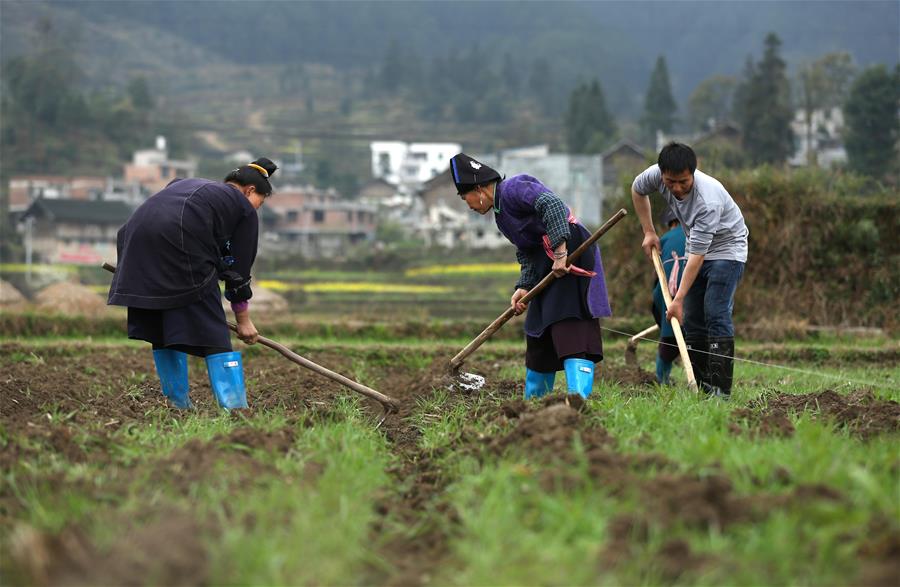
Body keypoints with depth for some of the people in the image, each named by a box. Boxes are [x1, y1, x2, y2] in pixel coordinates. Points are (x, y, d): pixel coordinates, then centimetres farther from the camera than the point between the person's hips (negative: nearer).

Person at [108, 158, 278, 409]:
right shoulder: (244, 208, 19)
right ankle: (235, 409, -5)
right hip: (182, 245, -6)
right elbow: (238, 269, 17)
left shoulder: (187, 184, 36)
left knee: (161, 329, 18)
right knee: (212, 332, 0)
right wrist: (243, 320, 26)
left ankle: (179, 405, 23)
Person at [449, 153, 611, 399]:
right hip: (548, 266, 11)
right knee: (539, 335, 15)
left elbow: (552, 204, -26)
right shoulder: (501, 214, 19)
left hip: (571, 252, -11)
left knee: (571, 329, -18)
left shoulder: (512, 188, -10)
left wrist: (560, 252, -31)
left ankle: (579, 398, -26)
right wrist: (524, 287, 0)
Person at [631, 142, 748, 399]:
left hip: (726, 248, -7)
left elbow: (697, 255, -36)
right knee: (692, 319, 3)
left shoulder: (708, 200, -38)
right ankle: (701, 386, 7)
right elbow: (637, 189, 6)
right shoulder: (657, 175, -20)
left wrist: (679, 299, -36)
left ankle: (720, 388, -20)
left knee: (716, 315, -18)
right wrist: (648, 232, 4)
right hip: (698, 247, 7)